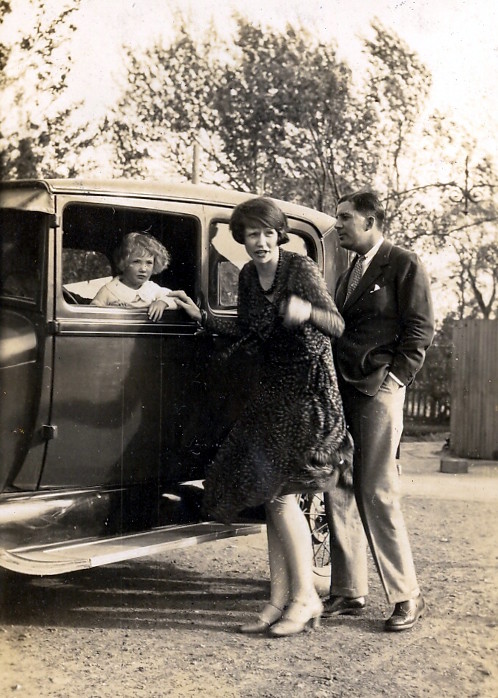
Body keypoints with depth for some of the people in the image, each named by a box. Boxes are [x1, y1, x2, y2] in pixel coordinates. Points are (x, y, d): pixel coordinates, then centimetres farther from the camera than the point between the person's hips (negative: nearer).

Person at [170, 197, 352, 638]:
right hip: (271, 390, 7)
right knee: (271, 494, 6)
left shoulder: (302, 269, -11)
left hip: (308, 390, -7)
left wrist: (308, 312, -35)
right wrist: (200, 316, 14)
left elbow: (338, 325, -15)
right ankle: (279, 601, 13)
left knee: (279, 490, -12)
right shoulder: (248, 276, 9)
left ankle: (306, 597, 2)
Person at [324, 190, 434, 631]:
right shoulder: (349, 272, 21)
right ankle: (348, 593, 16)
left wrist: (394, 378, -12)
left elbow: (421, 328, -6)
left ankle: (407, 597, 4)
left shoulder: (404, 265, -1)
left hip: (378, 392, -7)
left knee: (376, 493, -8)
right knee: (337, 492, 6)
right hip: (340, 391, 7)